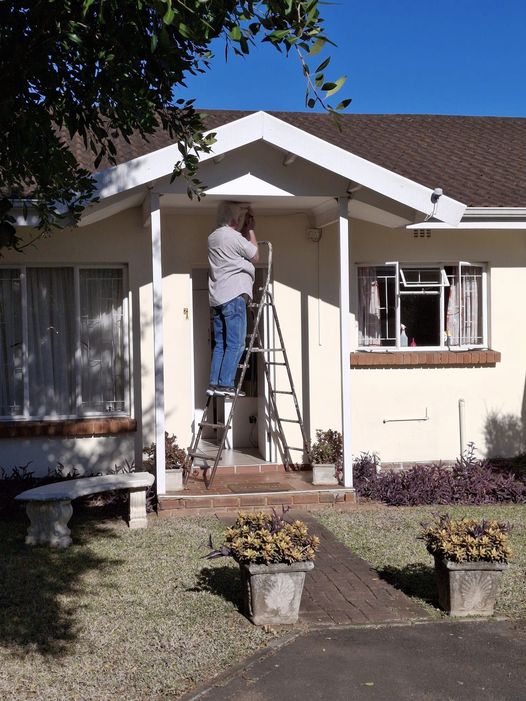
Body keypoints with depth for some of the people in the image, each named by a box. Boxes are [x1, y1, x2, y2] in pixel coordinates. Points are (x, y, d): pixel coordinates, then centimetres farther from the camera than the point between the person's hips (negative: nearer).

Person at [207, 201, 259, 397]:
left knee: (220, 344, 10)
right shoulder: (232, 236, -9)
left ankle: (214, 384, 8)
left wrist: (247, 228, 27)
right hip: (234, 296, -9)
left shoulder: (213, 237, 17)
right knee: (235, 344, -7)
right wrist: (250, 229, 11)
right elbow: (255, 257, 3)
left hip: (216, 299, 9)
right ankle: (225, 385, -11)